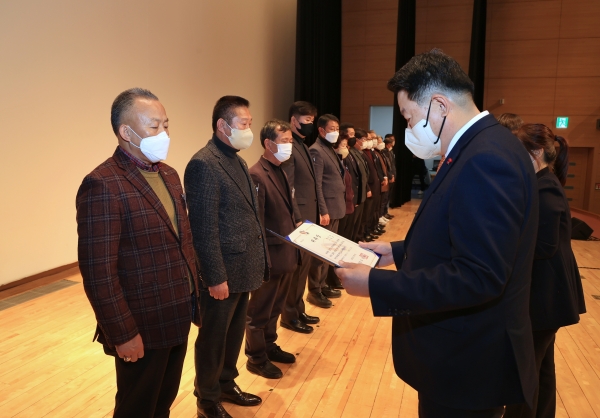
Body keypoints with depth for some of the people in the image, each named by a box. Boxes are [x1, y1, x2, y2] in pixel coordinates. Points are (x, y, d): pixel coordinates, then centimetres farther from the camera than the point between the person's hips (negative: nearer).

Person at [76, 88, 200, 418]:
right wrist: (123, 333, -17)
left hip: (177, 317, 7)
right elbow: (98, 272, -20)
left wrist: (193, 297, 13)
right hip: (143, 327, -7)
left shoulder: (168, 175, 8)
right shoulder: (103, 185, -19)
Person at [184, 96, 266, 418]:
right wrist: (216, 277, -20)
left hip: (242, 269, 9)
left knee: (234, 333, 21)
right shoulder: (204, 164, -18)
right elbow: (204, 229, -21)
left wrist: (256, 261, 13)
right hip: (223, 273, -8)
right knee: (213, 338, 10)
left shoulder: (236, 160, 12)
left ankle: (226, 385, 41)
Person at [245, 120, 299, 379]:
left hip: (286, 254, 9)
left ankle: (269, 347, 40)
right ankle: (256, 358, 26)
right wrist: (264, 261, -19)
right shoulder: (256, 176, -19)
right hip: (270, 256, -9)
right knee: (259, 311, 10)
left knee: (275, 308, 22)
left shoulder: (281, 172, 10)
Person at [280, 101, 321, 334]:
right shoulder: (288, 148, -15)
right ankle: (290, 315, 16)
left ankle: (298, 309, 30)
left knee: (304, 266, 16)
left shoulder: (303, 146, 15)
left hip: (309, 216, 9)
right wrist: (297, 219, -20)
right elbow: (287, 189, -20)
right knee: (296, 267, 2)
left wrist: (312, 216, 14)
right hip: (299, 219, -9)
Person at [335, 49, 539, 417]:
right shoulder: (482, 149, 7)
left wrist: (375, 285, -25)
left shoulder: (487, 159, -25)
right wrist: (398, 251, 6)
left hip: (469, 362, -9)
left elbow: (478, 277, -30)